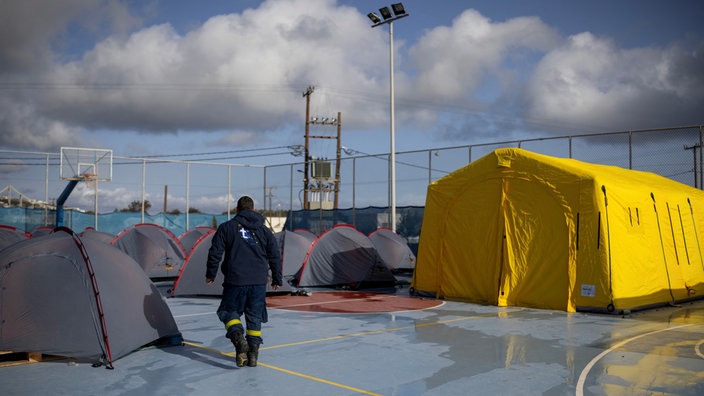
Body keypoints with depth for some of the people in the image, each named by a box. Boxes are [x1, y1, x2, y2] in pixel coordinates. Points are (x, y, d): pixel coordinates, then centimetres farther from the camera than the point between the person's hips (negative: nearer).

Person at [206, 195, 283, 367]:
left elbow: (215, 253, 0)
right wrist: (277, 279, 21)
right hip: (259, 282, 3)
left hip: (235, 280, -2)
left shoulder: (227, 227, 3)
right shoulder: (264, 230, 11)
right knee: (255, 316, 12)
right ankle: (253, 353, 11)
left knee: (228, 311, 11)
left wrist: (211, 274, 13)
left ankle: (239, 338, -14)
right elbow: (275, 256, 12)